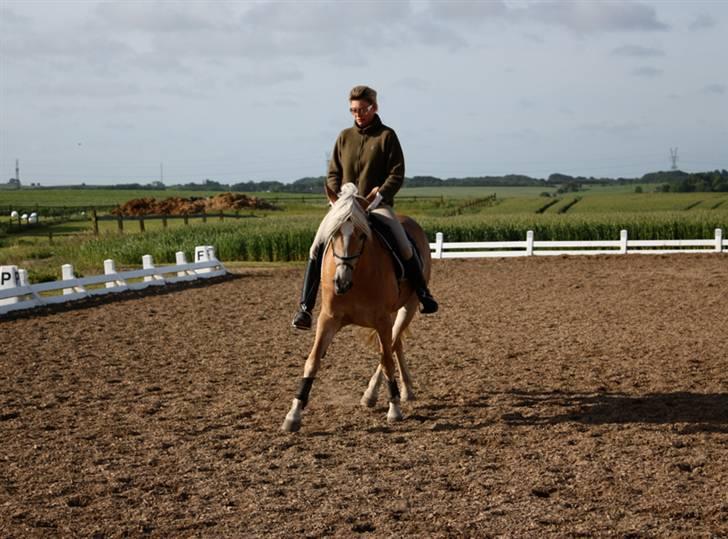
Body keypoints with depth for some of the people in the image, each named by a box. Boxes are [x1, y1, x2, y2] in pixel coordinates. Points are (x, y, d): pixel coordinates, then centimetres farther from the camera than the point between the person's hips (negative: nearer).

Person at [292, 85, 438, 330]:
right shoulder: (345, 137, 11)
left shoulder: (387, 136, 1)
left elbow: (396, 176, -3)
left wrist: (378, 197, -16)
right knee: (317, 247, -16)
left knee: (403, 245, -25)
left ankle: (423, 294, -6)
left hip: (377, 204, -3)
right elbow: (333, 174, 13)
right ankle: (305, 307, -11)